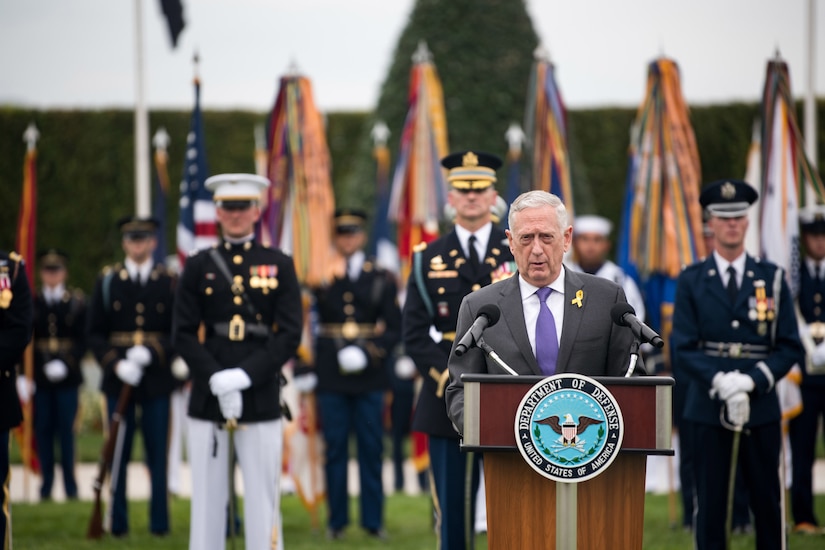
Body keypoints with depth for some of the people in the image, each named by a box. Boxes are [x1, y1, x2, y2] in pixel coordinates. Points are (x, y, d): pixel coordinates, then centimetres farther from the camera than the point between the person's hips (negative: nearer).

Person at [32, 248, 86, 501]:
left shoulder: (77, 302, 3)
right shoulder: (31, 302, 5)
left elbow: (83, 339, 0)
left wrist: (66, 364, -14)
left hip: (67, 376, -1)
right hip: (39, 375, 1)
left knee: (66, 430, 1)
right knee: (43, 430, 3)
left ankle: (69, 482, 8)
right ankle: (47, 482, 11)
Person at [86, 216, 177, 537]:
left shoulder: (168, 282, 5)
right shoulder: (107, 281, 6)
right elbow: (94, 333, 5)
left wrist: (151, 352, -14)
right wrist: (116, 364, -11)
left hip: (157, 378, 0)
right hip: (118, 379, 1)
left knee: (157, 454, 2)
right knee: (118, 453, 3)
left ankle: (159, 522, 8)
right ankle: (118, 523, 10)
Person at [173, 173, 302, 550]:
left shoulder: (279, 265, 6)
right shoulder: (198, 266, 8)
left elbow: (290, 335, -2)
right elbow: (183, 335, 3)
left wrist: (243, 376, -13)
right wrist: (217, 380, -12)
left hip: (261, 400, -1)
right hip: (206, 401, 1)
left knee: (262, 497, -1)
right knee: (207, 495, 3)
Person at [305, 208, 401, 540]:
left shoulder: (381, 278, 6)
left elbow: (395, 328, 3)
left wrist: (368, 352, -13)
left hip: (369, 375, 0)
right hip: (331, 375, 0)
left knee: (371, 449, 3)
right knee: (335, 448, 3)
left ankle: (373, 519, 9)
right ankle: (337, 520, 10)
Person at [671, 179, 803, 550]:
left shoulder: (772, 279, 6)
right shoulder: (690, 282, 5)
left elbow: (790, 347, 2)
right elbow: (683, 349, -1)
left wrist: (752, 381, -13)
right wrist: (720, 381, -17)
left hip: (761, 407, 1)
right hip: (708, 406, -1)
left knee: (767, 502, 5)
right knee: (710, 503, 1)